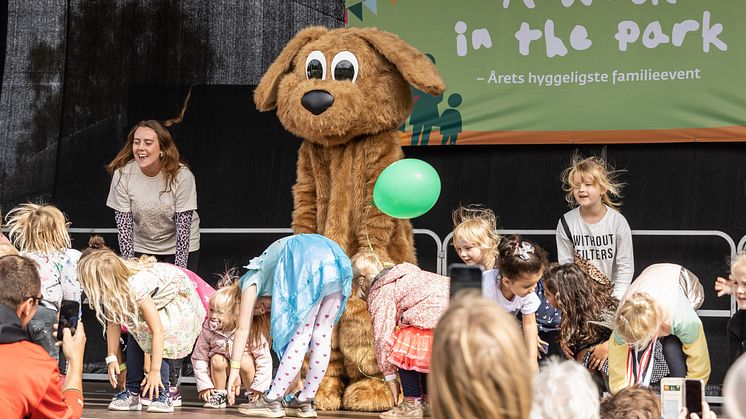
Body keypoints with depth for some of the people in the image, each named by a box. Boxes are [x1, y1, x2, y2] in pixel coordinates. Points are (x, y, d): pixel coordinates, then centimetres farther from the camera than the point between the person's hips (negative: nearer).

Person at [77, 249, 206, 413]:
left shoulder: (138, 287, -40)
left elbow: (158, 331, -39)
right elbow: (113, 322, -9)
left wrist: (155, 371, -37)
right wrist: (111, 358, -15)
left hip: (179, 298, -7)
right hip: (158, 301, 7)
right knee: (136, 334, -12)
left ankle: (163, 395, -20)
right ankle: (132, 393, -6)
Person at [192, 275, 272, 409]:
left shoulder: (250, 330, -28)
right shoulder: (208, 329, -21)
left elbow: (264, 359, -23)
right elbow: (198, 358, -11)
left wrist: (259, 387, -23)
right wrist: (204, 385, -16)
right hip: (223, 370, 2)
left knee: (245, 362, -32)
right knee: (217, 360, -28)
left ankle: (252, 396, -9)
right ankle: (219, 395, -7)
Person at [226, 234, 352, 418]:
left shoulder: (252, 278, 24)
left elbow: (243, 329, 17)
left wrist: (234, 370, 16)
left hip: (310, 263, -7)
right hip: (337, 259, 7)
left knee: (300, 335, -1)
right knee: (322, 335, 11)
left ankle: (271, 401, 2)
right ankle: (304, 402, 15)